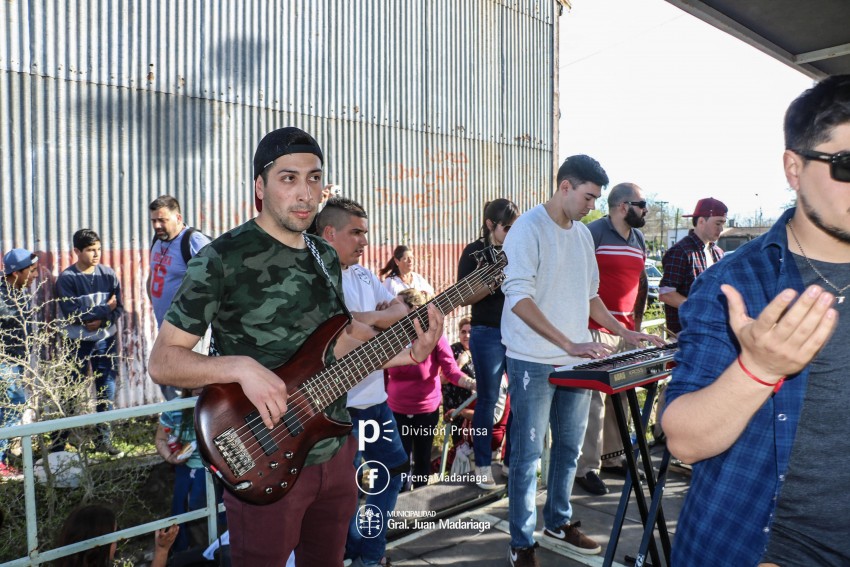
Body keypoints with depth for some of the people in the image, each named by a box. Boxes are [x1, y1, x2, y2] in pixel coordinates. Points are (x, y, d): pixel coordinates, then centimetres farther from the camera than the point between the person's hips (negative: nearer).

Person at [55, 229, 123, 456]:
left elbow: (119, 308, -1)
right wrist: (105, 309, -12)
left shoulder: (108, 274, 0)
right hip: (77, 343, -3)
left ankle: (104, 438, 17)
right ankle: (61, 438, 16)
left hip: (106, 340, 3)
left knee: (107, 389, 5)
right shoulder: (66, 279, -8)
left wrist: (101, 321, -18)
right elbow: (72, 314, -16)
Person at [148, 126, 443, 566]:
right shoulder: (223, 257, -14)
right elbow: (162, 361, -13)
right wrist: (241, 366, -30)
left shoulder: (325, 257, 7)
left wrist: (409, 354, -1)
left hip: (336, 451, 6)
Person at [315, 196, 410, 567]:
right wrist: (382, 317, -14)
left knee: (393, 468, 20)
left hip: (375, 398, 9)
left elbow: (402, 310, 5)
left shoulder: (364, 275, 12)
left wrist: (367, 318, -14)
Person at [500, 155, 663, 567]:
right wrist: (569, 344, -23)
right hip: (534, 361, -7)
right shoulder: (529, 228, -11)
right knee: (528, 453, 3)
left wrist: (624, 333, 12)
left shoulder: (583, 234, 12)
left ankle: (558, 522, 36)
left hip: (576, 361, 7)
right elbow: (518, 296, -20)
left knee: (569, 447, 17)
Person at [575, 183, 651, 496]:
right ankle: (587, 468, 3)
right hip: (596, 331, -8)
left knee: (621, 398, 14)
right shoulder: (593, 233, -8)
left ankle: (612, 458, 27)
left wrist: (637, 321, 18)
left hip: (627, 331, 8)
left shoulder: (639, 240, 16)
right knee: (594, 399, -5)